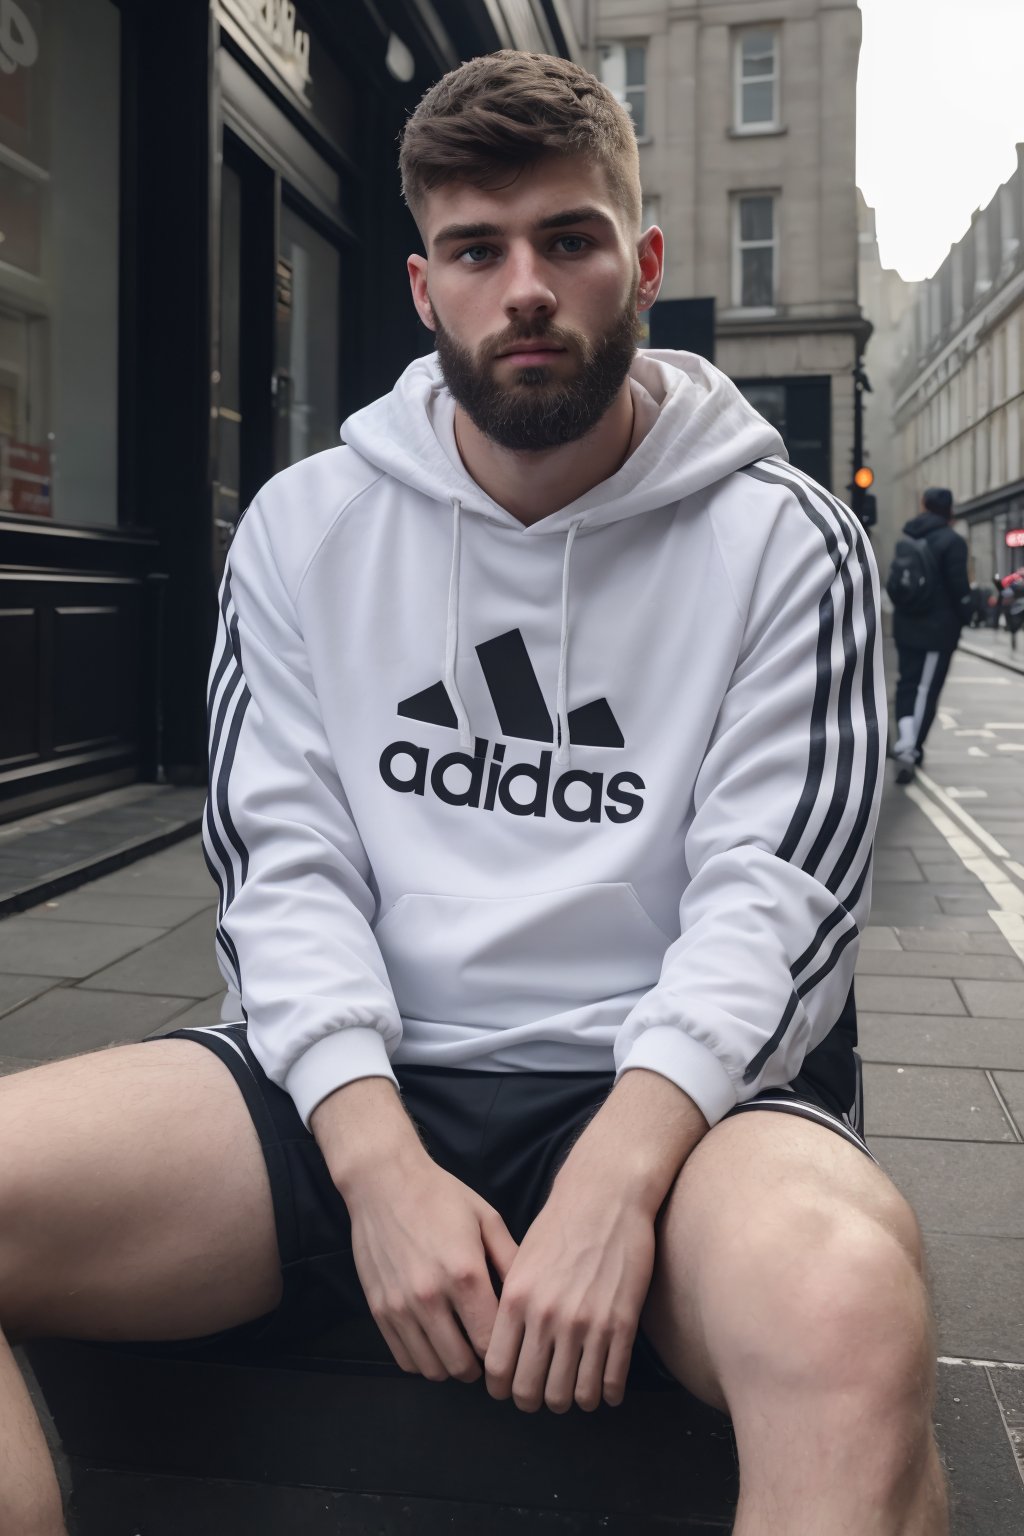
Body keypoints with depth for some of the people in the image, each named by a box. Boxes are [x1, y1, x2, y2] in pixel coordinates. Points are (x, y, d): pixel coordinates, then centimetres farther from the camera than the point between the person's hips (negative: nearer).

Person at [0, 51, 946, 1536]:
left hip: (667, 1083, -2)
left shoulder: (785, 543, 2)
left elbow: (776, 897, -5)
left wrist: (615, 1179, -22)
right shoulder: (305, 526, 8)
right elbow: (284, 866, 2)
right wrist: (382, 1166, -14)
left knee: (845, 1305, -37)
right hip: (359, 1080, 3)